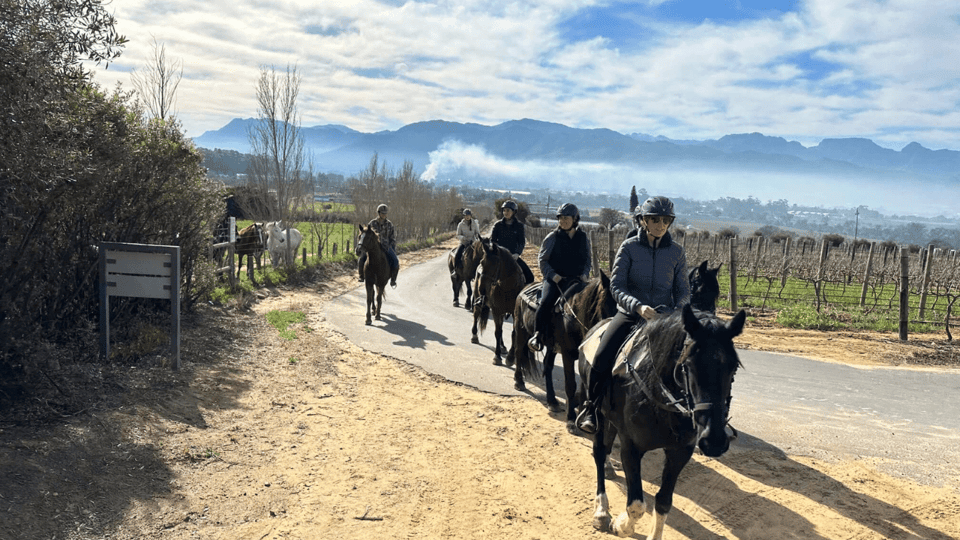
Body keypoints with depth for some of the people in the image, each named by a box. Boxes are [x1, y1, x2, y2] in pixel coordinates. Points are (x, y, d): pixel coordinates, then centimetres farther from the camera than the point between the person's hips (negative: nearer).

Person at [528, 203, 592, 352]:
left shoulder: (583, 238, 11)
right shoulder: (553, 237, 4)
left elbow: (588, 260, 22)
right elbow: (542, 259, 6)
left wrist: (585, 274, 2)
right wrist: (553, 275, -10)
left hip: (576, 279, 2)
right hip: (555, 278, -2)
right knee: (545, 302, -27)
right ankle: (538, 335, -21)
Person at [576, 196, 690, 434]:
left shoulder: (676, 252, 6)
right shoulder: (629, 247, 0)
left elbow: (683, 291, 10)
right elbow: (616, 285, -7)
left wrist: (676, 312, -12)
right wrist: (638, 306, -24)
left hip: (664, 315, 2)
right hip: (630, 313, -2)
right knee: (602, 358, -22)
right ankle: (591, 407, 1)